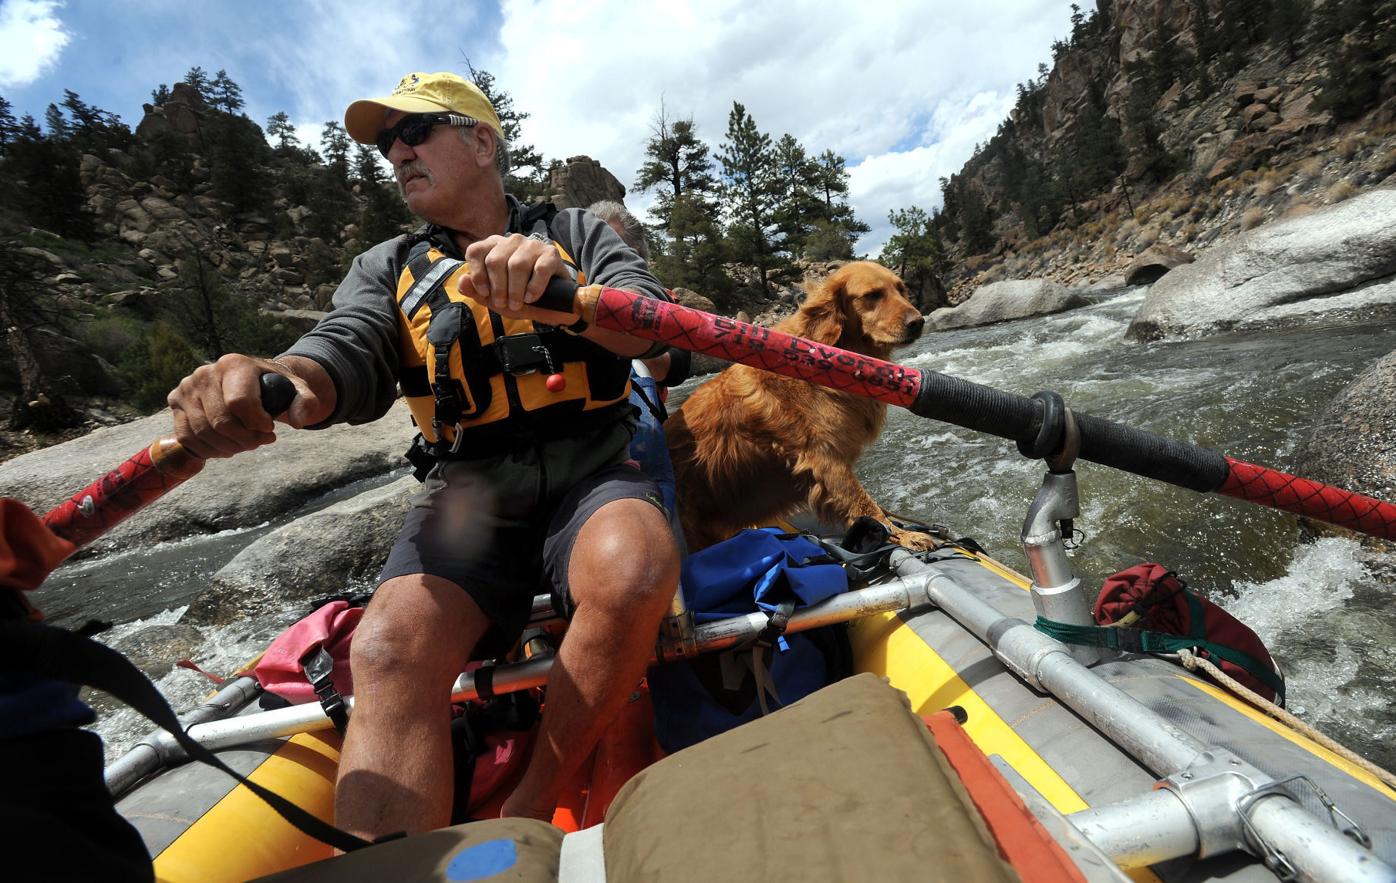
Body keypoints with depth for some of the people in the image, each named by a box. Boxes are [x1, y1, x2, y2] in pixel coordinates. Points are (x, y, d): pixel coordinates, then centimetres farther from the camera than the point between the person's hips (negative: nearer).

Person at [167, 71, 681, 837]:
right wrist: (275, 377, -29)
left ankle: (529, 812, -10)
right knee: (388, 651, -27)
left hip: (591, 476, -1)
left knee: (635, 571, -32)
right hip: (467, 494, 2)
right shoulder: (387, 269, 16)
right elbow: (348, 354, -4)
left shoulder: (577, 235, 12)